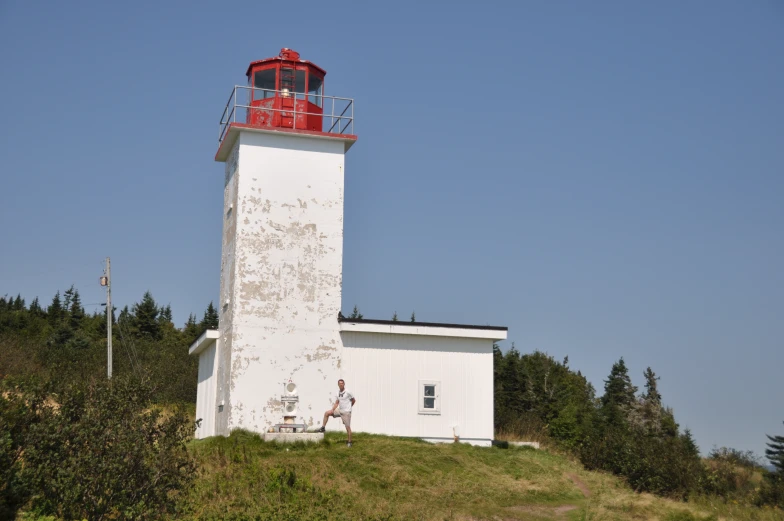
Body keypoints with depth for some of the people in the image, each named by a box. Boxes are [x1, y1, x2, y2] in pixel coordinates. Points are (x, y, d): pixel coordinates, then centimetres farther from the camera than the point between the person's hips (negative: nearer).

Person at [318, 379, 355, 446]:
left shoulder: (348, 392, -13)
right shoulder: (338, 393, 6)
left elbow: (354, 400, -2)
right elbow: (337, 402, 12)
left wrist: (349, 407, 4)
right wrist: (332, 410, 0)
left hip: (346, 412, -6)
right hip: (339, 410, 6)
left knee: (347, 427, -3)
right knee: (327, 413, -1)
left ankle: (349, 442, 6)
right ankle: (323, 427, 8)